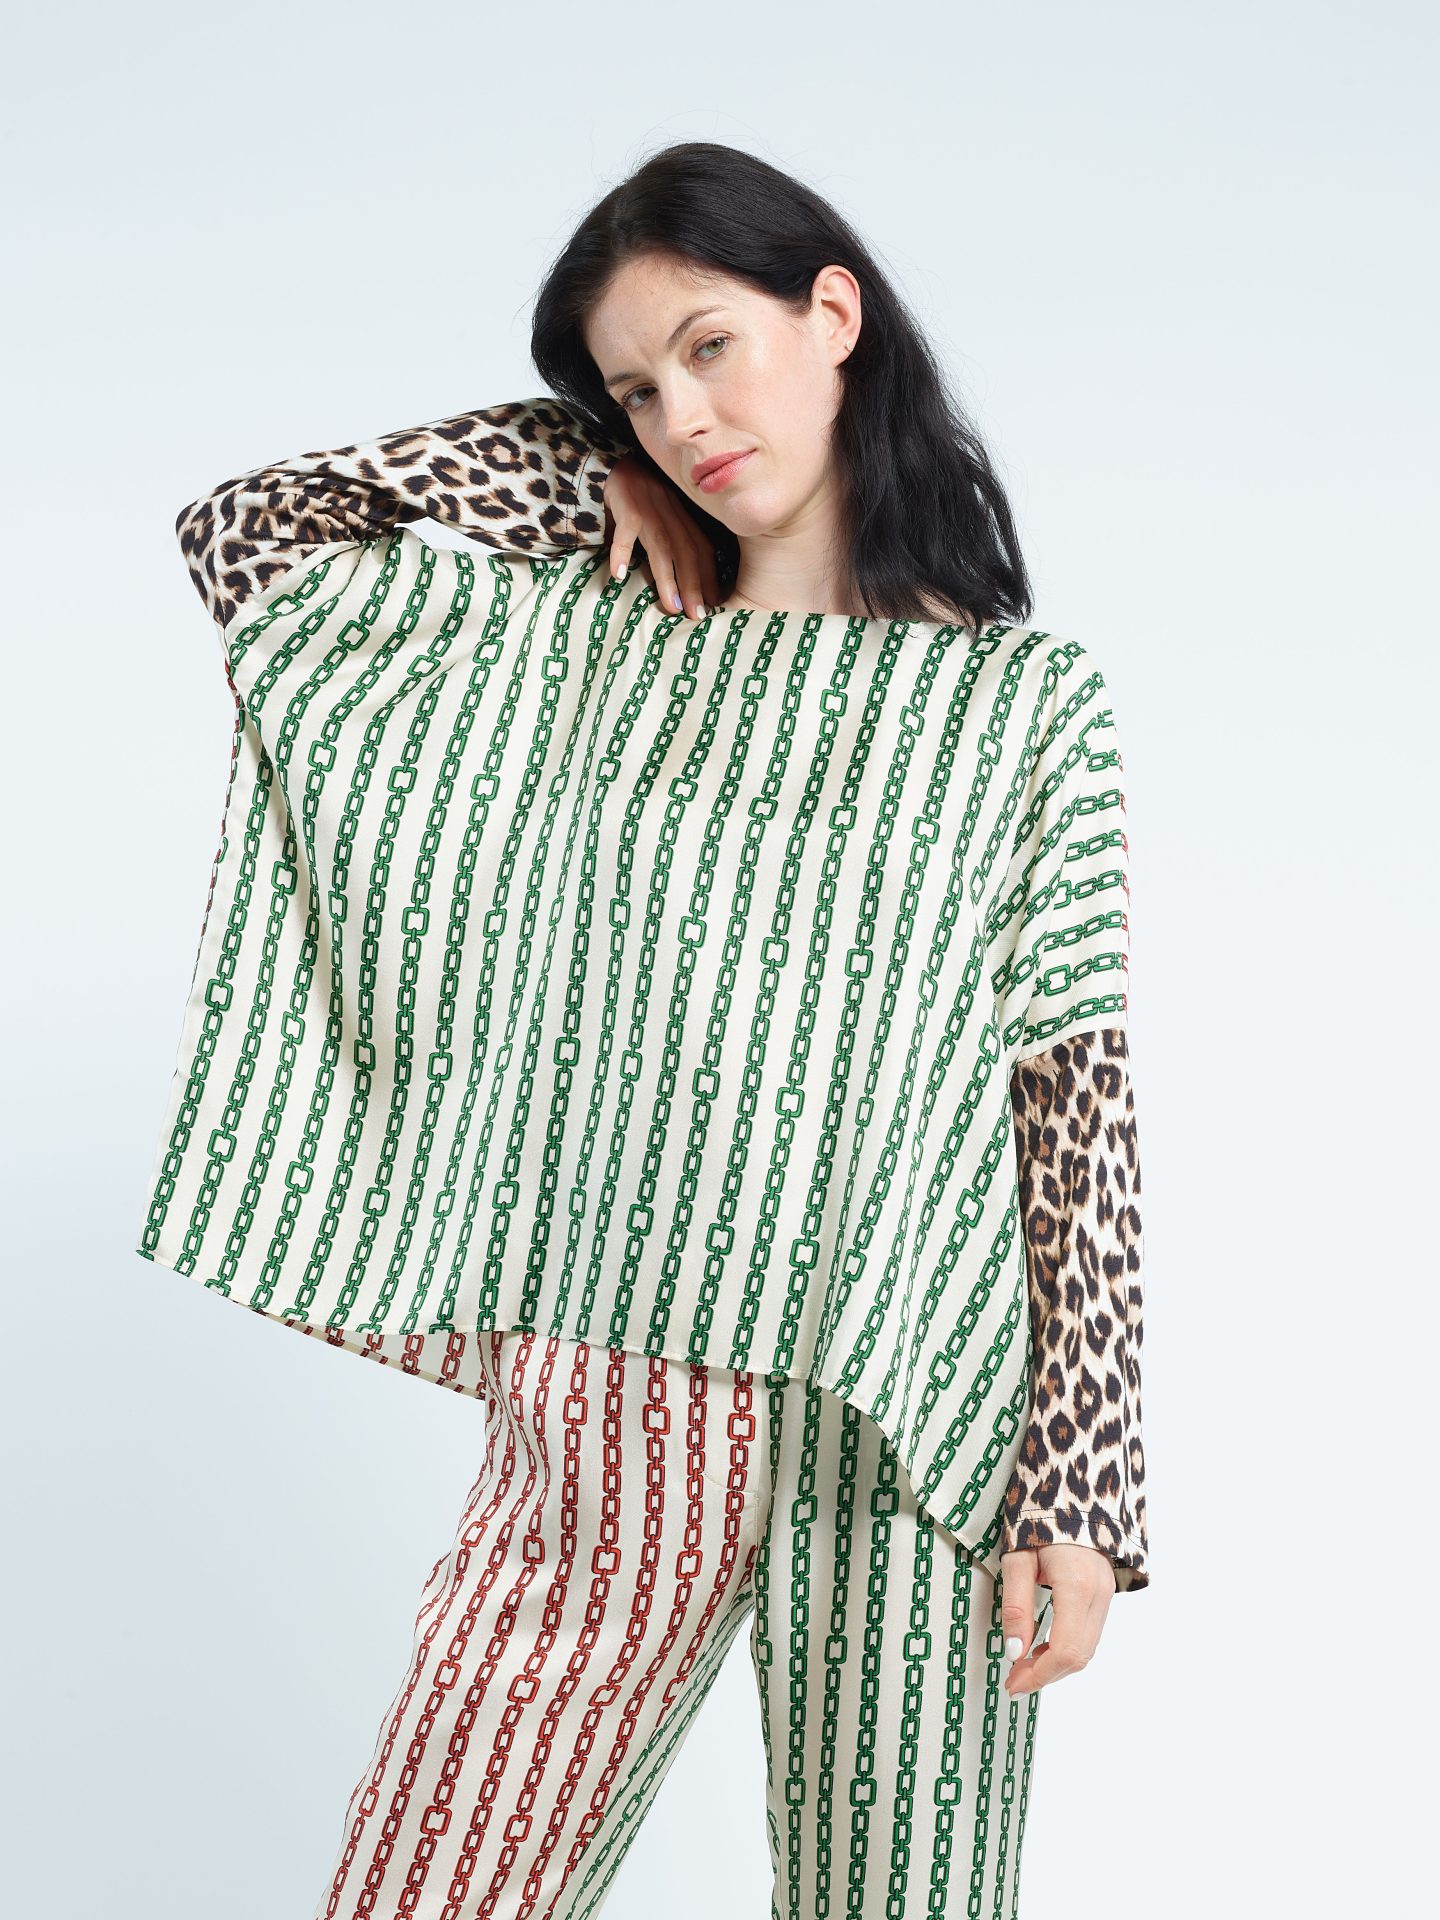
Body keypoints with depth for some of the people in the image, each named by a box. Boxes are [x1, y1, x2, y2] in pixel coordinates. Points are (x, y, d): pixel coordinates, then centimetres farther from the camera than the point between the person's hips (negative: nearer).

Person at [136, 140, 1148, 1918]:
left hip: (897, 1427, -1)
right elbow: (242, 534, 11)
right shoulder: (569, 650, 10)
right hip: (599, 1414, 2)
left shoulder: (1024, 700, 3)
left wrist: (1077, 1494, -5)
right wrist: (582, 469, 9)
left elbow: (1080, 1099, -1)